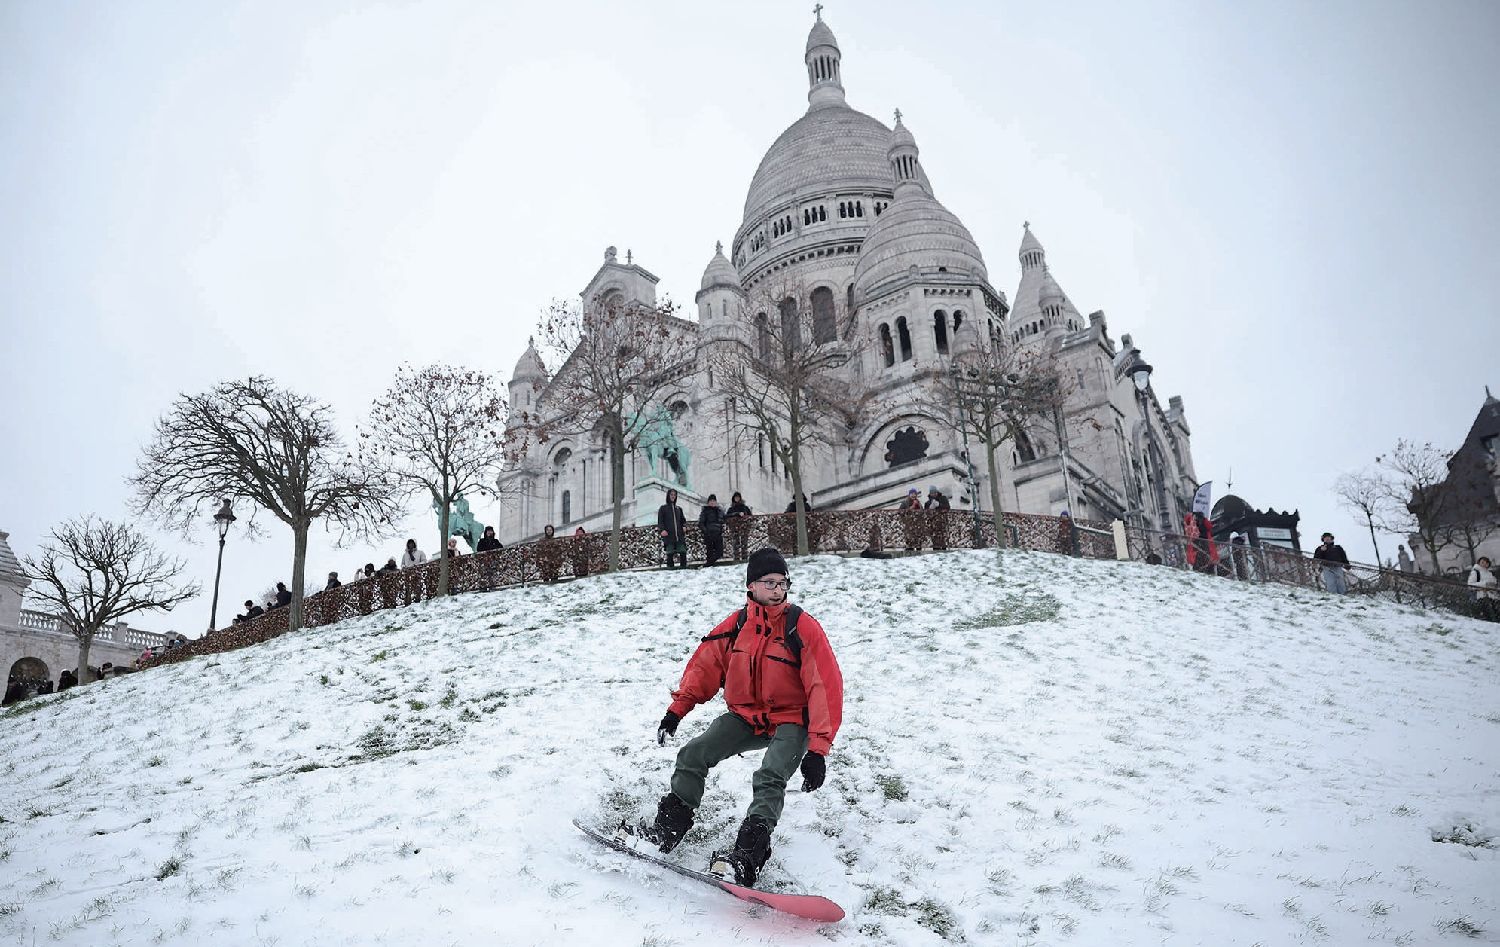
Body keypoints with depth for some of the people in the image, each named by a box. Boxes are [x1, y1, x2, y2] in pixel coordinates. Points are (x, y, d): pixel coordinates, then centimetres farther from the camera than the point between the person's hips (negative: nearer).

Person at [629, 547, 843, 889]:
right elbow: (704, 665, 6)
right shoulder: (736, 624, -2)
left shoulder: (803, 627, -15)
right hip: (744, 716, 5)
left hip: (790, 720, -4)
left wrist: (817, 749, -23)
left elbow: (826, 688, -18)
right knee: (692, 755, -9)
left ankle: (745, 860, -35)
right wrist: (676, 711, 1)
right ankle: (664, 830, 0)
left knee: (769, 779, -28)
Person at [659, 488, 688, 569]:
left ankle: (684, 566, 1)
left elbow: (683, 519, 24)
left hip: (679, 535, 3)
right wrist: (662, 530, -13)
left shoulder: (678, 508, 20)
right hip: (668, 535, -3)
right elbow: (660, 521, 3)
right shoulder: (663, 508, 9)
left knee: (683, 552, -6)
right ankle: (670, 567, 0)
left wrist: (684, 526, 4)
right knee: (670, 553, -6)